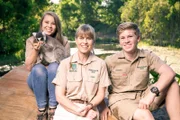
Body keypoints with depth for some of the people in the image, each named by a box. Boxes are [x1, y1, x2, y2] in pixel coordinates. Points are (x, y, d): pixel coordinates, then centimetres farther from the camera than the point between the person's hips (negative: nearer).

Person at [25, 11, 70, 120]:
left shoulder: (63, 41, -5)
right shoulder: (32, 40, -3)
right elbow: (29, 67, -9)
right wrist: (35, 50, -25)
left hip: (56, 80, 0)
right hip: (38, 80, 1)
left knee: (54, 66, -31)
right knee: (38, 68, -32)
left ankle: (53, 108, -27)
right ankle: (42, 109, -23)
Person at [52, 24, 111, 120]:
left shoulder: (100, 64, 4)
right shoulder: (65, 63, 3)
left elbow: (101, 94, 7)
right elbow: (59, 96, -1)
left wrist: (89, 106, -11)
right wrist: (79, 111, -12)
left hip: (89, 111, 0)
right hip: (66, 109, 1)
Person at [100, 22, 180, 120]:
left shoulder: (148, 56, -3)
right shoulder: (110, 61, -7)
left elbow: (169, 73, -18)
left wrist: (152, 93, -31)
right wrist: (103, 107, -4)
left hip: (143, 96, 4)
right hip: (120, 99, -3)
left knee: (172, 83, -17)